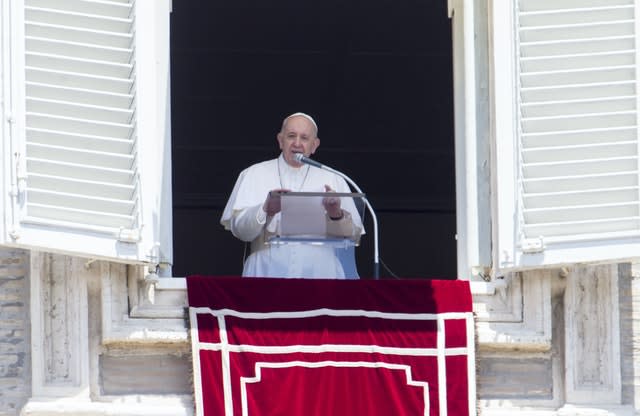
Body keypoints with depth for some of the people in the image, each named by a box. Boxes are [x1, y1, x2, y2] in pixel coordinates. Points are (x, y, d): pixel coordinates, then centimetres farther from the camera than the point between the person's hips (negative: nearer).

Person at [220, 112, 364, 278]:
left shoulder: (333, 181, 14)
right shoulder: (253, 175, 12)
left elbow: (353, 235, 6)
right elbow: (239, 228, 0)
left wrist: (336, 215, -14)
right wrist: (266, 210, -18)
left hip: (319, 271, 1)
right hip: (268, 270, -1)